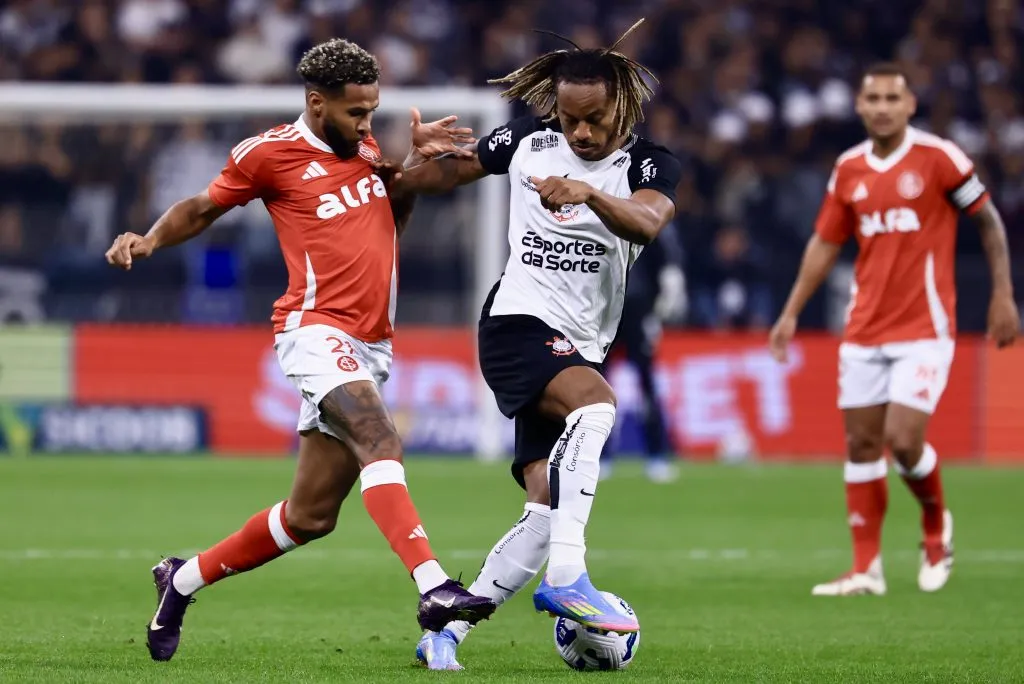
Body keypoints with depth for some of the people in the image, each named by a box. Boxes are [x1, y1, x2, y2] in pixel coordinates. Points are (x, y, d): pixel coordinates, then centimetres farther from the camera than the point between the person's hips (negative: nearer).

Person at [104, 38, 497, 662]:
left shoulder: (365, 148, 15)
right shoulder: (268, 154, -3)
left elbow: (390, 224, 30)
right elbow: (203, 208, 10)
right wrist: (148, 240, -7)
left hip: (371, 346, 7)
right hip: (317, 330, -7)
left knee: (311, 517, 8)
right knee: (380, 442, -32)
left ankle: (184, 579, 26)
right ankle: (435, 590, -45)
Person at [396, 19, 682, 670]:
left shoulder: (650, 165, -2)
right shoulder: (528, 140, 2)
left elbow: (647, 222, -25)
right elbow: (449, 172, 19)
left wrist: (589, 193, -42)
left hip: (579, 351, 3)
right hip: (518, 323, -3)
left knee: (547, 508, -5)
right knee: (596, 403, -34)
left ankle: (446, 630, 5)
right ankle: (565, 577, -44)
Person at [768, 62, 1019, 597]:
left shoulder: (938, 157, -8)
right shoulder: (849, 169, 6)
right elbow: (825, 243, 16)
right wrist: (791, 312, 11)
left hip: (925, 328, -5)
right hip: (864, 330, 5)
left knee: (904, 443, -13)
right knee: (861, 445, 3)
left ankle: (937, 525, 17)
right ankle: (866, 567, 9)